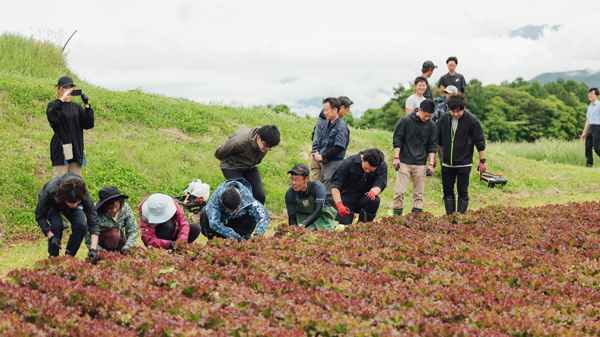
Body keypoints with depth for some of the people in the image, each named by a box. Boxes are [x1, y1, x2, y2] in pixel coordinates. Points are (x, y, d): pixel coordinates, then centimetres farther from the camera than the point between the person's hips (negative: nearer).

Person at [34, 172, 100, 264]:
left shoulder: (83, 195, -40)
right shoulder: (50, 192, -44)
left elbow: (93, 223, -37)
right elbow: (40, 216, -26)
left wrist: (93, 249, -46)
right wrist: (51, 236, -36)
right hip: (51, 204, -2)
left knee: (80, 225, -24)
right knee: (57, 225, -30)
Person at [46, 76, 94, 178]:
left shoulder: (77, 107, 16)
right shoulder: (53, 105, 3)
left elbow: (89, 125, 4)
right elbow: (52, 117, -21)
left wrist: (87, 106, -6)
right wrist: (62, 100, -24)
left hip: (76, 151, 5)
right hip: (61, 152, -5)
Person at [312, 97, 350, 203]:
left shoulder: (341, 127, -14)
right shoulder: (327, 125, 13)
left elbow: (338, 148, -21)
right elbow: (321, 141, 24)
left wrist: (322, 156, -17)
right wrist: (317, 152, 4)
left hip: (335, 163, -9)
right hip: (325, 163, 9)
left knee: (329, 195, -11)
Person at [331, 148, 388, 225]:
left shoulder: (382, 166, -8)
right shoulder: (348, 163, -16)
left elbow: (380, 184, -13)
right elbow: (335, 185, -17)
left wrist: (373, 191, -39)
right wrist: (339, 204, -30)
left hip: (364, 198, 2)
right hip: (347, 197, -2)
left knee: (374, 200, -33)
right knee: (344, 224, -24)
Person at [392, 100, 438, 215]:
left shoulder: (431, 125, 3)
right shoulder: (405, 120, -5)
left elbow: (432, 145, 8)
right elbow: (397, 140, -1)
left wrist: (431, 163, 1)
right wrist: (396, 158, -7)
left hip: (420, 163, 3)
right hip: (404, 162, -3)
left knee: (419, 192, 4)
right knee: (400, 191, -6)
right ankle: (397, 214, 1)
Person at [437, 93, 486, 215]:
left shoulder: (472, 120, -8)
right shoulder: (444, 119, 2)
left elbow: (480, 142, -2)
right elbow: (438, 139, 14)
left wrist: (482, 161, -1)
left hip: (464, 164, -4)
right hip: (447, 164, 4)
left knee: (463, 192, 2)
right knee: (448, 192, 7)